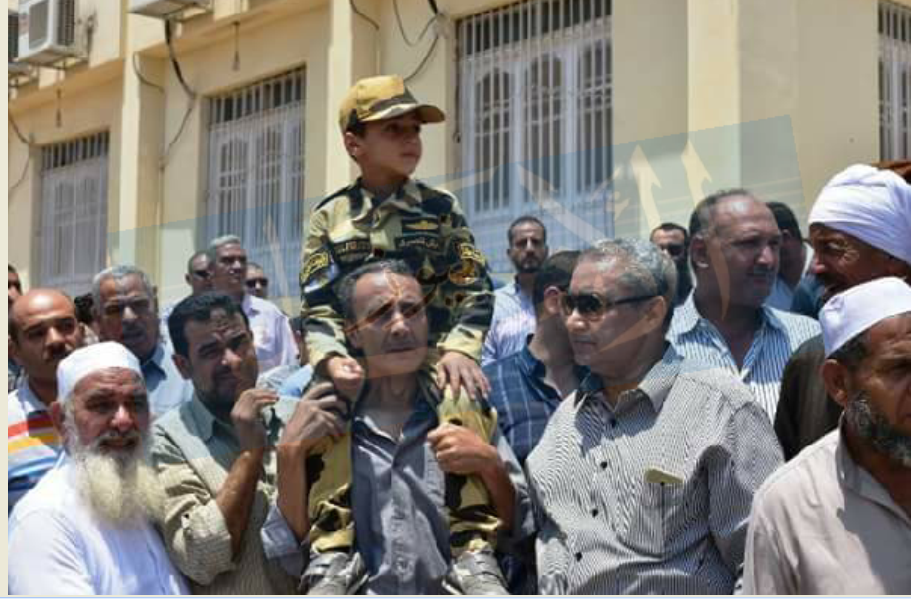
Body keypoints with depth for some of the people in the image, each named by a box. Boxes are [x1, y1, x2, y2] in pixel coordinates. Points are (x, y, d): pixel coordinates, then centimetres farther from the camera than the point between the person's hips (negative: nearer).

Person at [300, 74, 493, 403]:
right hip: (357, 377, 0)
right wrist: (332, 360, -19)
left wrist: (459, 349, -18)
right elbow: (318, 305, 1)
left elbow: (474, 291, 2)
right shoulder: (329, 217, 8)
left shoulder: (441, 209, 9)